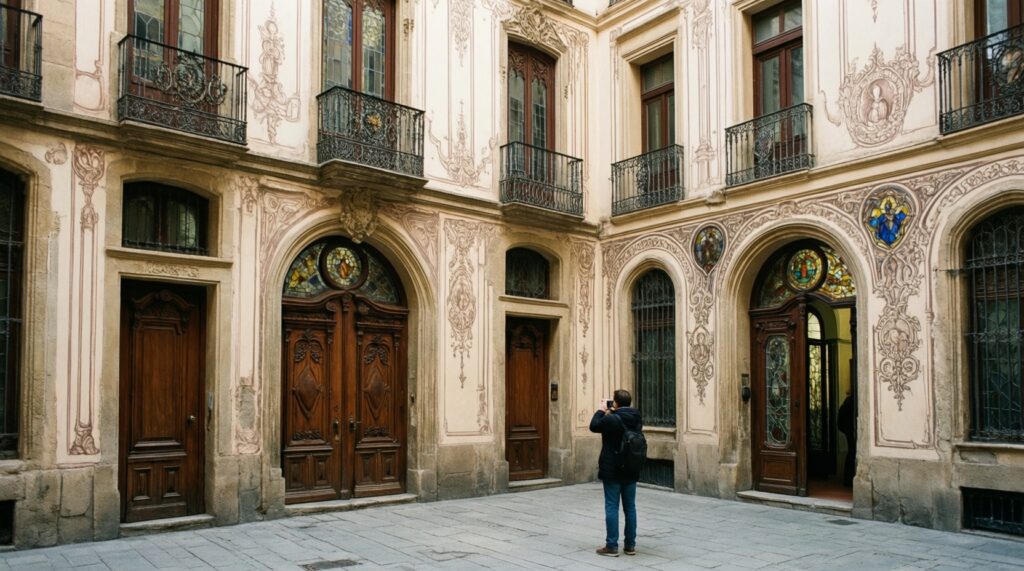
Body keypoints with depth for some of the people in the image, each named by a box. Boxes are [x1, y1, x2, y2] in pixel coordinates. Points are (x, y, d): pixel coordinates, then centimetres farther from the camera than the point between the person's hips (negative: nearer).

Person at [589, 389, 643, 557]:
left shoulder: (611, 419, -19)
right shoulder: (637, 419, 2)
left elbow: (594, 426, -1)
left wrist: (601, 410, 10)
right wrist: (611, 413, 15)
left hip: (612, 471, -6)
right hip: (631, 470, 6)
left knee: (612, 507, 0)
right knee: (630, 507, 11)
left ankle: (612, 546, 3)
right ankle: (630, 545, 17)